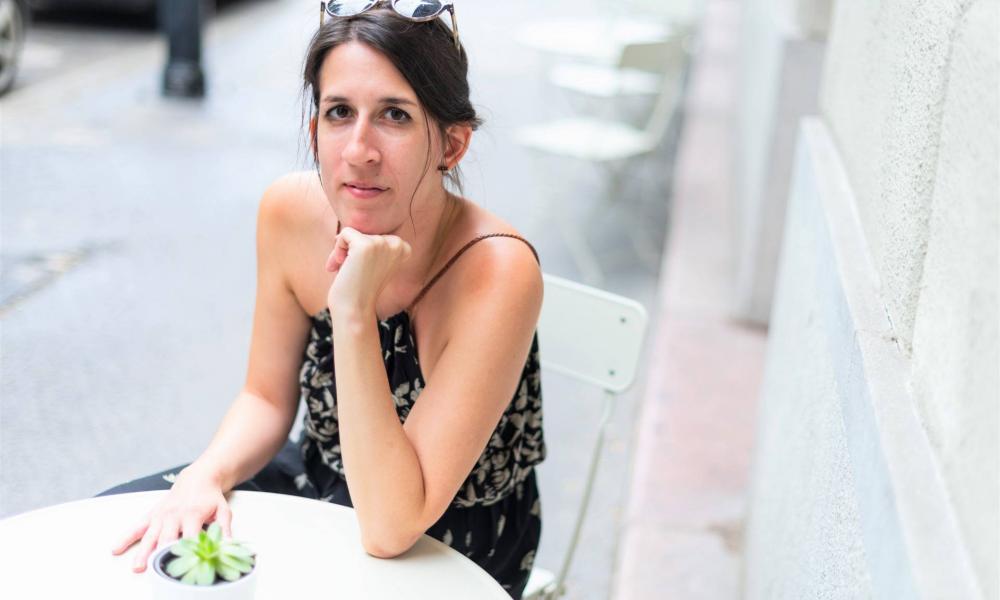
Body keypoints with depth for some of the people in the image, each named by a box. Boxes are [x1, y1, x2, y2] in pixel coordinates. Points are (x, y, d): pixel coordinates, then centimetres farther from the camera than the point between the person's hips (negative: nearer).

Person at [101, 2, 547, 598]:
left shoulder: (497, 273, -32)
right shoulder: (290, 211, -14)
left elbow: (391, 528, -32)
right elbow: (268, 397, 1)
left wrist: (353, 312, -39)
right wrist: (207, 476, -20)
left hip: (449, 548, -5)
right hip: (326, 480, 5)